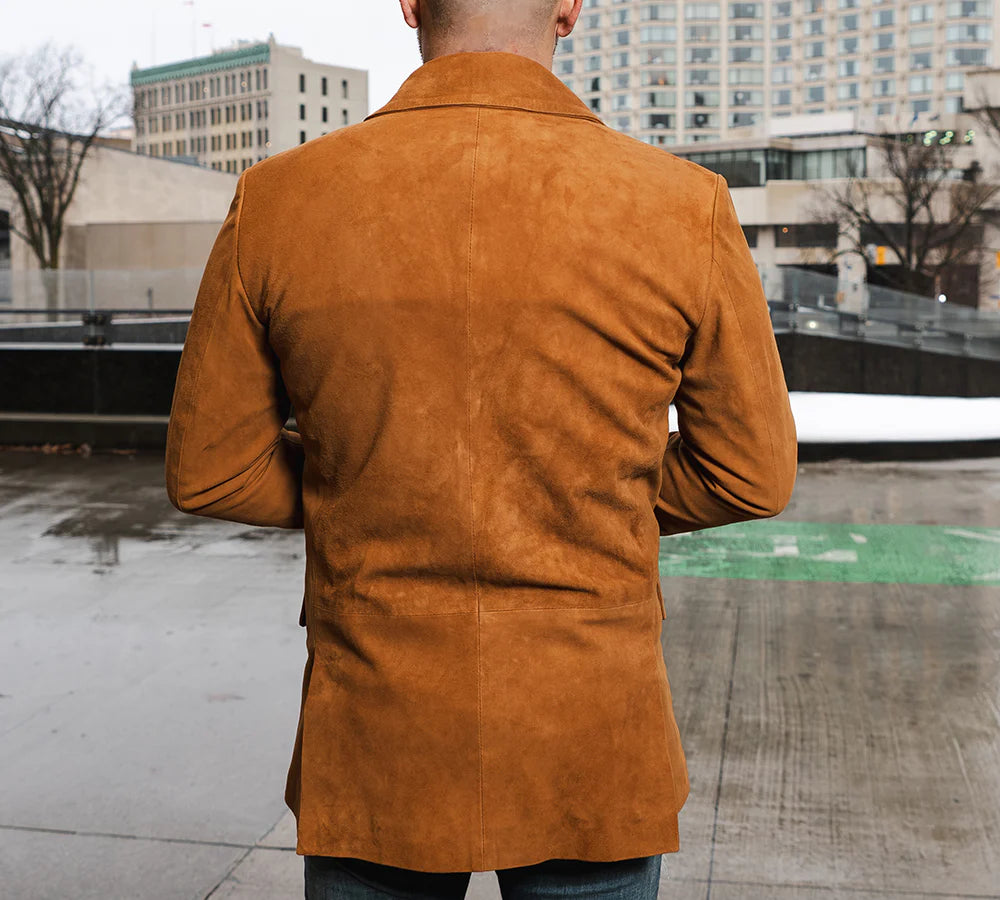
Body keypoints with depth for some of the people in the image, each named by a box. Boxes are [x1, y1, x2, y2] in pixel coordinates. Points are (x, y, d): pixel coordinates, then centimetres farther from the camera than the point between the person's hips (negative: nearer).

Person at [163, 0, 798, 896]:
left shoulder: (275, 202, -10)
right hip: (587, 743, 0)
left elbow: (208, 470, -3)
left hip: (376, 748, 1)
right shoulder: (683, 208, -13)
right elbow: (749, 475, -3)